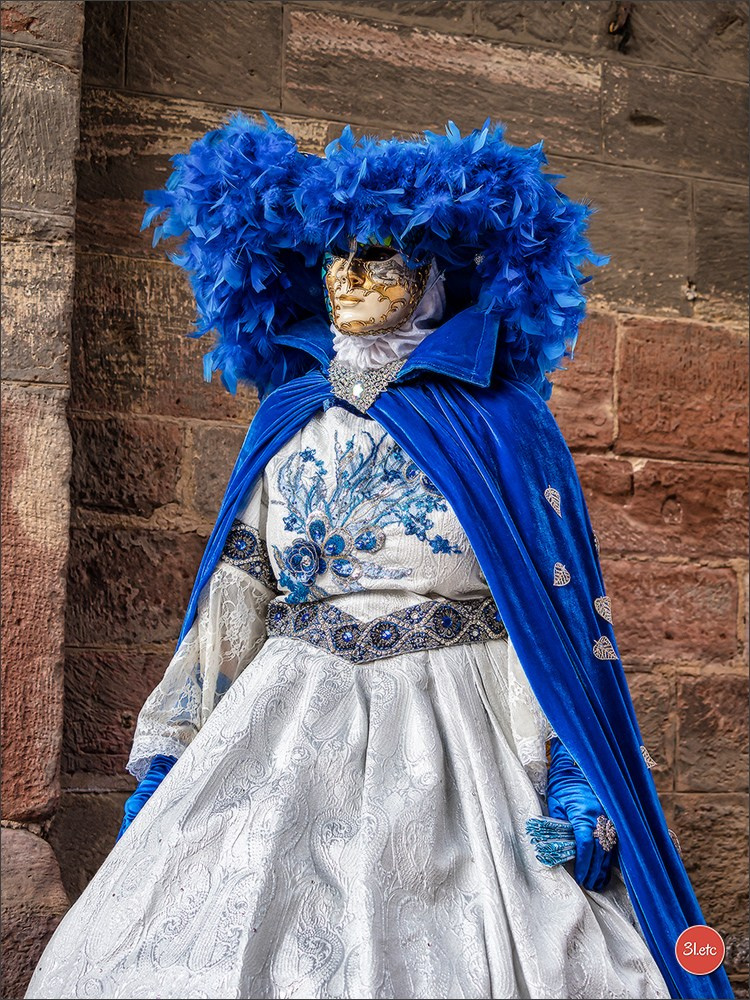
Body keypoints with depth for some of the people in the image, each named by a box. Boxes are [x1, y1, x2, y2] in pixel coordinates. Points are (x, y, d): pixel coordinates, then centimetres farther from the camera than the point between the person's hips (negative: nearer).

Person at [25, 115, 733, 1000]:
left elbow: (561, 607, -3)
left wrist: (573, 782, -14)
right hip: (290, 735, 3)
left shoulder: (505, 426, 1)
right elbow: (234, 598, 12)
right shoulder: (288, 420, 11)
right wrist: (167, 760, 6)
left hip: (463, 737, -3)